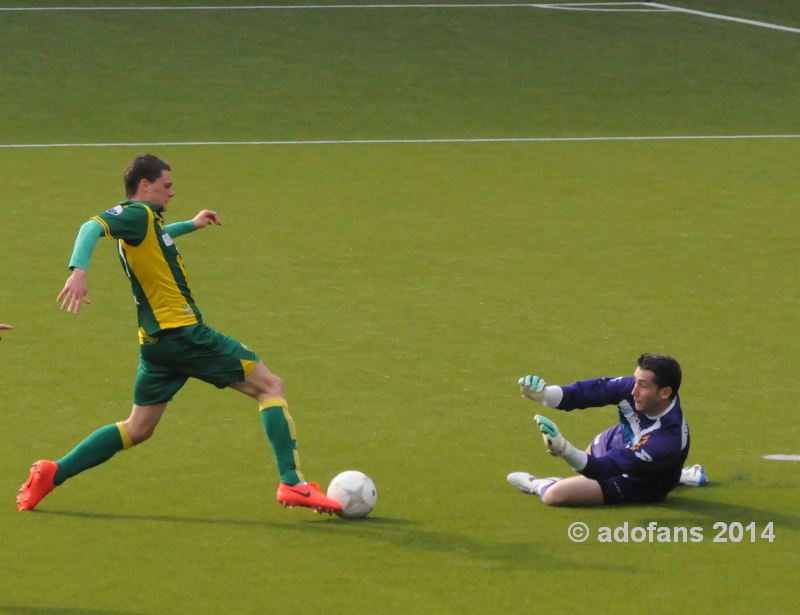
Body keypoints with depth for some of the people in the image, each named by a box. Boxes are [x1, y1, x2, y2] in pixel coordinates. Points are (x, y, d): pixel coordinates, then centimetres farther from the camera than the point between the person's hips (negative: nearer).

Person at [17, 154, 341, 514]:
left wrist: (190, 225, 53)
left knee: (137, 430, 16)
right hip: (182, 332, -10)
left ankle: (51, 474, 10)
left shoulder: (146, 220, 17)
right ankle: (292, 484, -14)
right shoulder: (139, 214, -10)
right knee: (270, 387, -4)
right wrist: (78, 271, -43)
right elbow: (93, 227, -27)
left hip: (156, 342, 10)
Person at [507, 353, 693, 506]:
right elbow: (596, 390, -33)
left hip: (640, 484, -6)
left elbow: (607, 468, -47)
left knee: (554, 495, -13)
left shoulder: (668, 438, -45)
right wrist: (546, 394, -51)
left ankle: (538, 486, 25)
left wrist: (565, 450, -63)